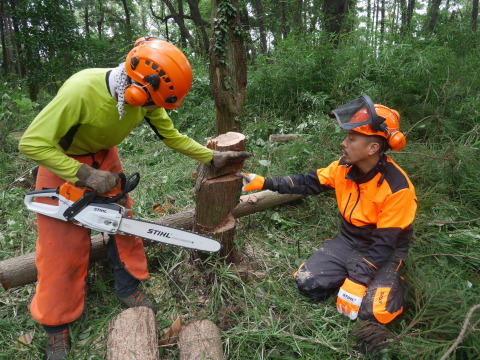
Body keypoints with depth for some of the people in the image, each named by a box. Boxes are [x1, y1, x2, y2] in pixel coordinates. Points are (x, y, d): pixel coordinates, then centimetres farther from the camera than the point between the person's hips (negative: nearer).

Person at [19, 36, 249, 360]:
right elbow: (32, 142, -33)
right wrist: (85, 175, -35)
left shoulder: (144, 97, -19)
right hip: (62, 164, -5)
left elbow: (171, 136, -6)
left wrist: (212, 158, -6)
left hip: (104, 158, 5)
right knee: (63, 245, 0)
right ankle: (57, 328, 19)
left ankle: (129, 288, 29)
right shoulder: (81, 90, -39)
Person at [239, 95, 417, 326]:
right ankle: (355, 273, 12)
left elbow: (384, 244, -26)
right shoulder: (345, 166, -11)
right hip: (347, 242, 5)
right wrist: (264, 183, -10)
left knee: (373, 311, -26)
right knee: (306, 283, -9)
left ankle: (392, 282, 7)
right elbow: (307, 183, -3)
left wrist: (355, 282, -29)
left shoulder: (397, 187, -28)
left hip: (385, 254, -4)